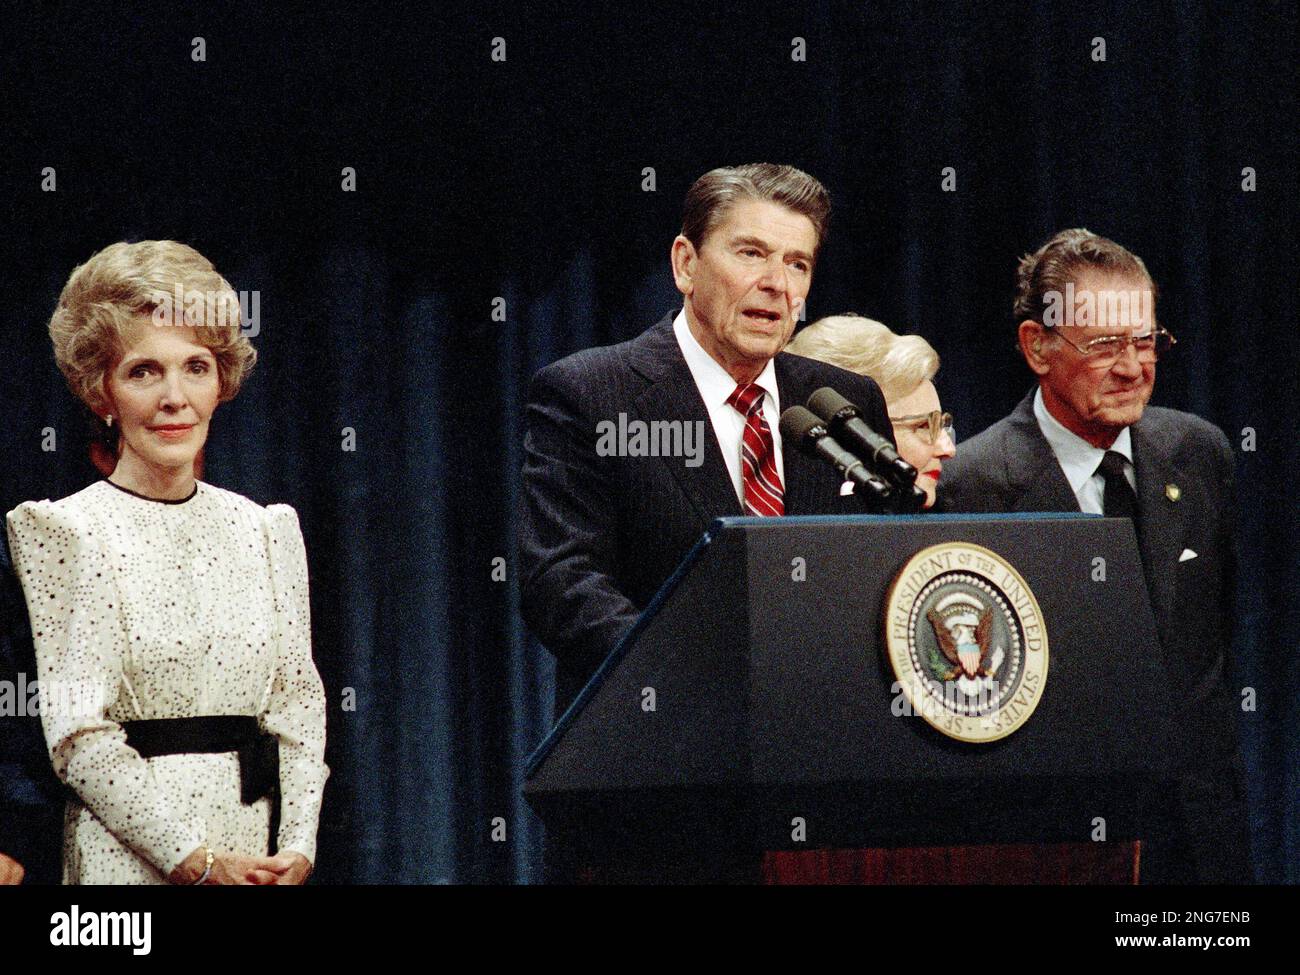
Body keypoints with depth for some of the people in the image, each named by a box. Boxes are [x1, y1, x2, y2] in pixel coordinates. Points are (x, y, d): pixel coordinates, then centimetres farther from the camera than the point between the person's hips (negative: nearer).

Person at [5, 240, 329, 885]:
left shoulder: (266, 529, 10)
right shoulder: (62, 532, -5)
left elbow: (297, 701, 9)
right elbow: (77, 735, -11)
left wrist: (298, 848, -5)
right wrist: (196, 860, -15)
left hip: (260, 855, 4)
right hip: (127, 852, -4)